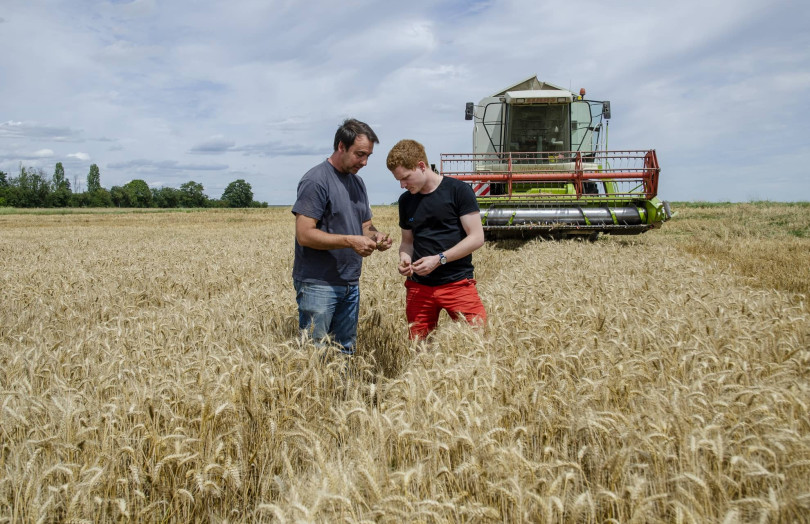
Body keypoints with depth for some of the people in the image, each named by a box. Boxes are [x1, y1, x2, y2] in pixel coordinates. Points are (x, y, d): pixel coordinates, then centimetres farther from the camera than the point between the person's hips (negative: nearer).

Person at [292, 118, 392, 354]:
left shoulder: (357, 182, 14)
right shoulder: (316, 180, -12)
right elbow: (304, 235, -18)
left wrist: (375, 235, -4)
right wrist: (350, 241, -24)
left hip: (350, 284, 8)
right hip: (318, 285, -8)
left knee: (346, 353, 13)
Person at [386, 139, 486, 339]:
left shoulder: (458, 190, -6)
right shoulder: (406, 200, 10)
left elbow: (477, 237, -9)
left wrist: (439, 259, -16)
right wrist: (405, 257, -2)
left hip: (457, 283, -4)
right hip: (418, 286, 5)